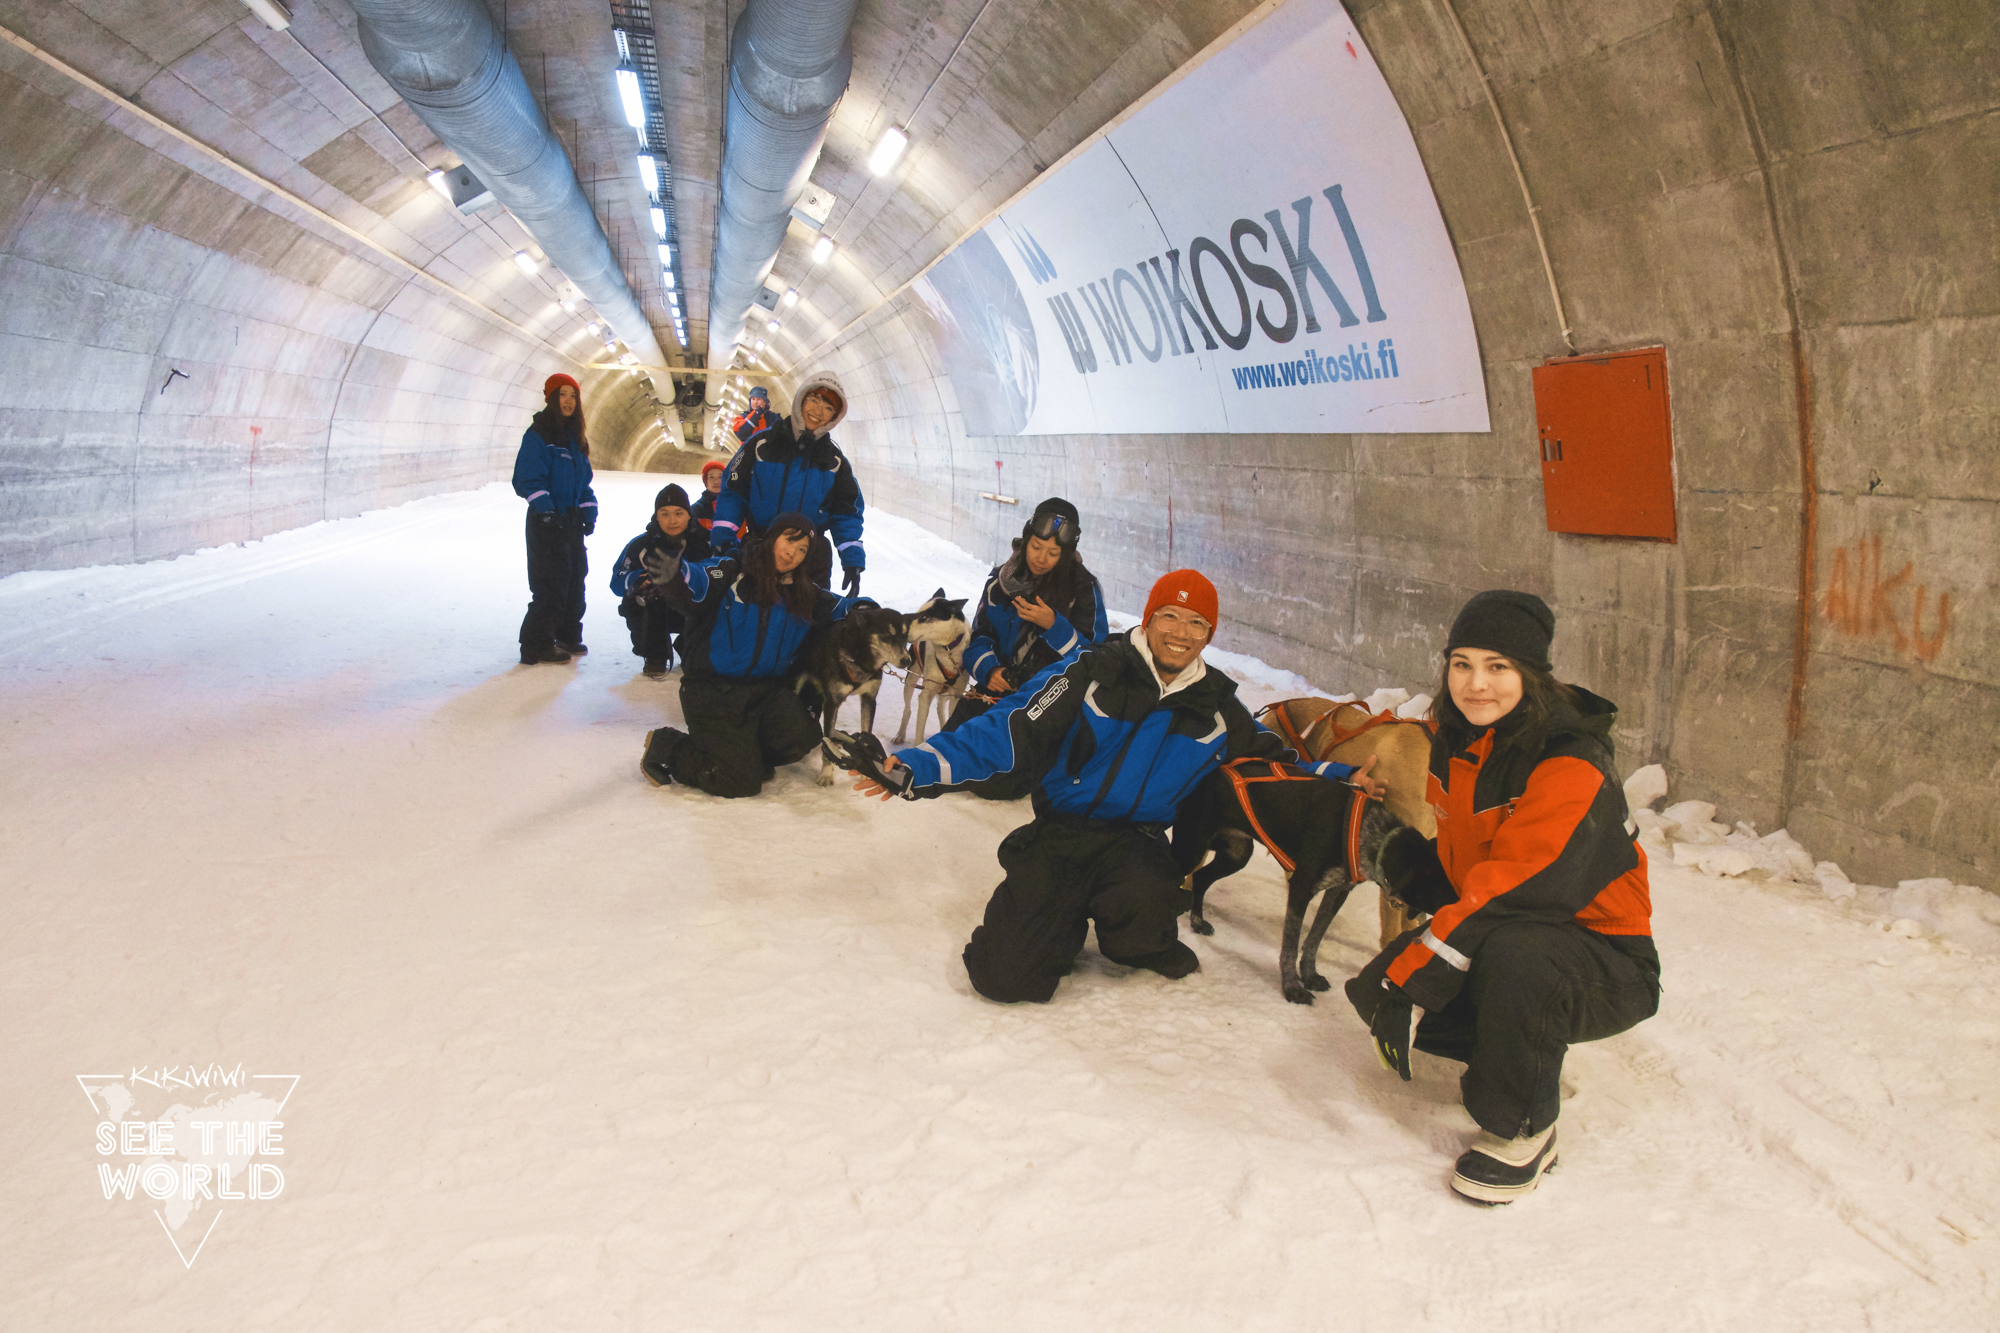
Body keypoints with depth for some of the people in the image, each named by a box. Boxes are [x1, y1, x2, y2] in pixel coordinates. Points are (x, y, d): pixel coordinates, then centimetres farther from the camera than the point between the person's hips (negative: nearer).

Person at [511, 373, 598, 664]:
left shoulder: (576, 438, 15)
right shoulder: (537, 434, -8)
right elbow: (529, 478, -14)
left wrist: (589, 513, 10)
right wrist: (545, 511, -24)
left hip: (572, 520, 8)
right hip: (547, 521, -8)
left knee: (575, 577, 12)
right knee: (550, 582, -9)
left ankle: (568, 636, 24)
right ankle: (537, 646, -2)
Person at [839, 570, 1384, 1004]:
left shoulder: (1218, 706, 6)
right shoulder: (1094, 670, -6)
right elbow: (1008, 733, -9)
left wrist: (1343, 777, 4)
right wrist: (915, 768, -19)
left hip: (1136, 844, 2)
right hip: (1058, 835, -2)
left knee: (1147, 900, -36)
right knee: (1003, 977, -18)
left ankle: (1140, 942, 3)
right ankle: (1069, 923, 16)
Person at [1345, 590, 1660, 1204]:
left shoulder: (1573, 770, -26)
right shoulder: (1455, 741, 1)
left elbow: (1511, 894, -34)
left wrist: (1412, 979, -35)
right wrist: (1414, 860, -3)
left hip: (1606, 967, -8)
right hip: (1496, 942, 8)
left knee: (1512, 954, -39)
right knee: (1377, 988, -9)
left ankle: (1522, 1129, -14)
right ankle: (1515, 1057, 16)